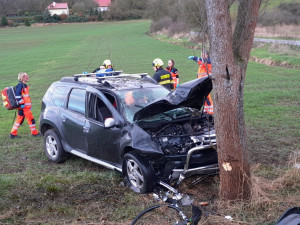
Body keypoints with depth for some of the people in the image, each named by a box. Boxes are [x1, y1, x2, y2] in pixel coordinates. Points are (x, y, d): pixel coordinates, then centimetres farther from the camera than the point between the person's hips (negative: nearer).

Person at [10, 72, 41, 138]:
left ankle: (13, 134, 15)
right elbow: (17, 95, -22)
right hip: (23, 107, -10)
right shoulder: (20, 85, -13)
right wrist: (21, 103, -22)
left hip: (26, 106, 10)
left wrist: (29, 105, 25)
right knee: (31, 119, -2)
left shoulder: (24, 85, 18)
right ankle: (34, 133, 7)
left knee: (19, 120, 12)